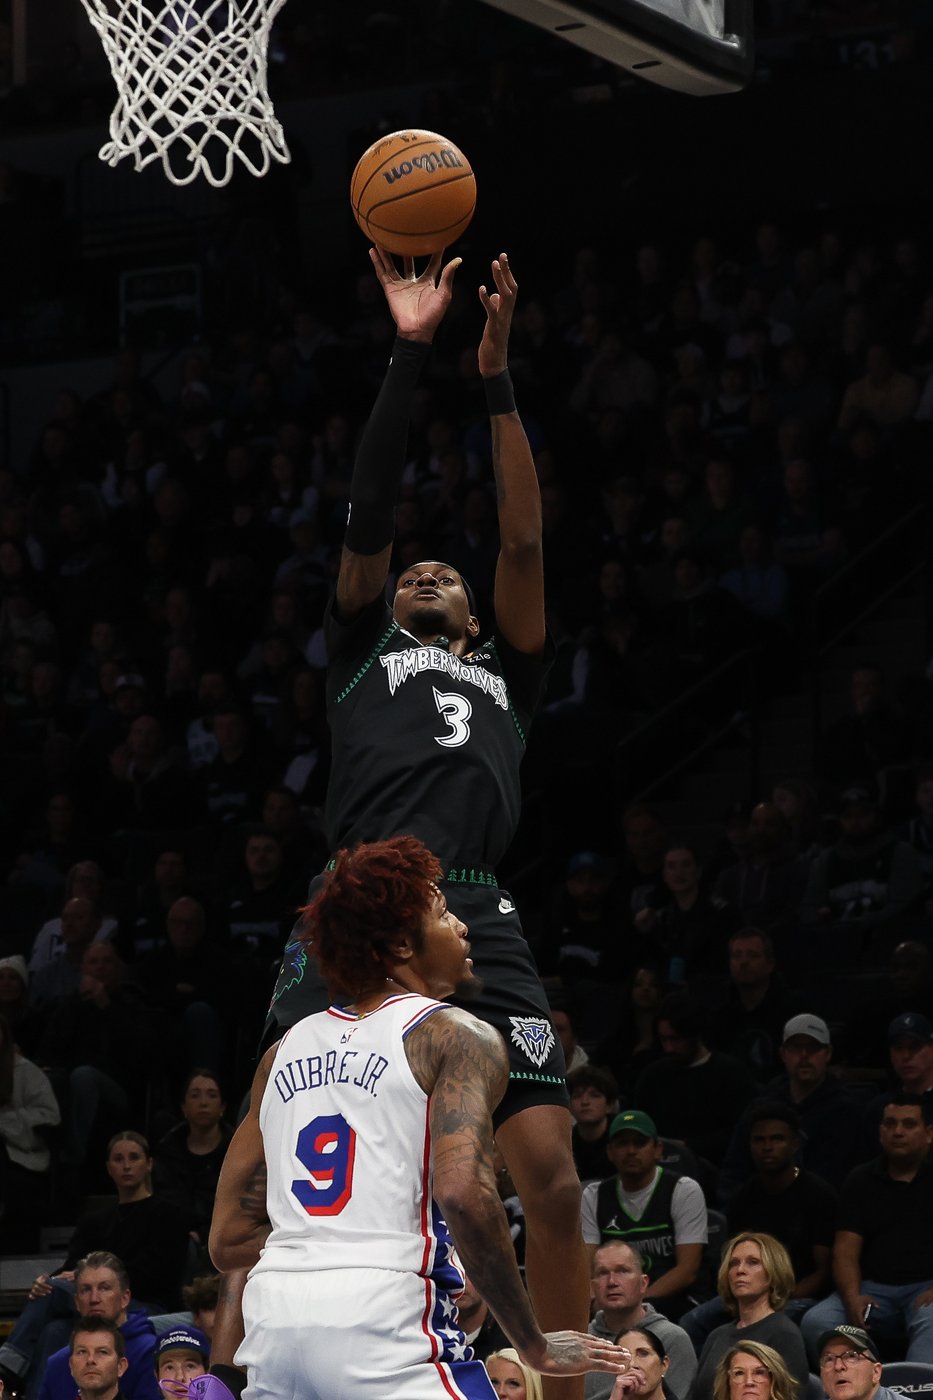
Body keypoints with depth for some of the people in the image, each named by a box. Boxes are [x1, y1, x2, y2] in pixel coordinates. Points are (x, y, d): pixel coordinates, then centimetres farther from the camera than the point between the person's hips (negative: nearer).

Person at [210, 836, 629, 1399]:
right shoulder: (458, 1036, 1)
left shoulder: (286, 1051, 20)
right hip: (384, 1317, -6)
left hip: (274, 1316, 7)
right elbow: (464, 1192, -16)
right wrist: (535, 1345, -9)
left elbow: (229, 1239, 18)